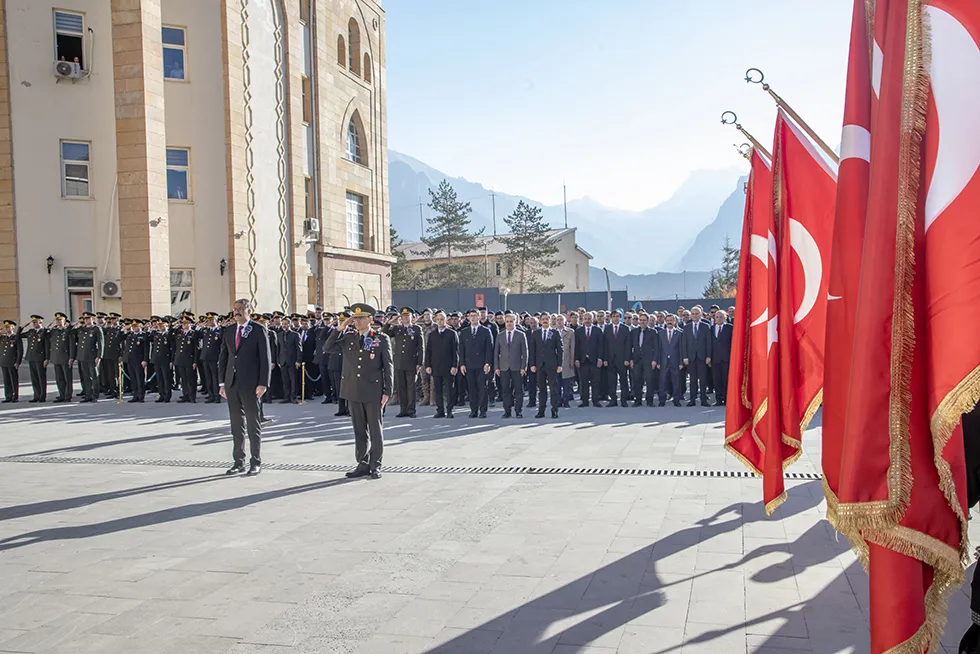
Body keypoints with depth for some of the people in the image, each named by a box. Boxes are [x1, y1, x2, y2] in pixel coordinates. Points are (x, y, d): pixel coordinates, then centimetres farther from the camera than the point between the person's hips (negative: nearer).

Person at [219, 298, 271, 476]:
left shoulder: (259, 330, -4)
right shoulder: (229, 332, 13)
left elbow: (266, 358, -7)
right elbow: (223, 358, 15)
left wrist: (263, 383, -13)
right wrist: (222, 382, 9)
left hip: (250, 384, -5)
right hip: (232, 384, 5)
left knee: (253, 424, 1)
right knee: (236, 424, 9)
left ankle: (256, 463, 9)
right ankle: (239, 462, 17)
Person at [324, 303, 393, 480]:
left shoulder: (382, 339, -2)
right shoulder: (348, 338, 9)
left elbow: (388, 367, -2)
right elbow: (328, 349, 4)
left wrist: (387, 392, -7)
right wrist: (339, 329, -4)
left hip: (373, 391, -4)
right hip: (353, 391, 4)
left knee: (375, 429, 4)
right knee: (359, 430, 11)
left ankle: (375, 465, 14)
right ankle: (363, 464, 20)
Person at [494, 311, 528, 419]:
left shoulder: (521, 335, 4)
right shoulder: (499, 336, 10)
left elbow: (525, 352, 1)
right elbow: (496, 352, 10)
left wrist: (523, 367, -6)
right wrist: (496, 367, 2)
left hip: (517, 368, -2)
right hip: (504, 367, 2)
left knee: (518, 390, 0)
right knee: (505, 391, 3)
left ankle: (518, 411, 7)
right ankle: (507, 411, 10)